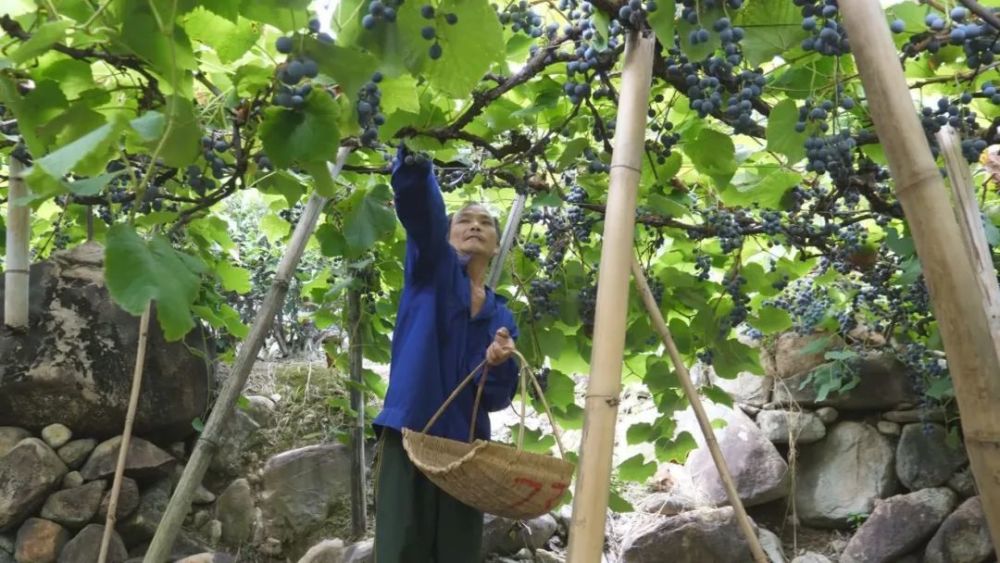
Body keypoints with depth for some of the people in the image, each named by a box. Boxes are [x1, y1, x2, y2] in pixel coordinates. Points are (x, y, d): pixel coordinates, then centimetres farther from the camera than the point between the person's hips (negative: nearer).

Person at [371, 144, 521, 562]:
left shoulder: (501, 316, 17)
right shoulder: (432, 269, 7)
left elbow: (497, 398, 12)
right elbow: (419, 205, -14)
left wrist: (497, 364, -9)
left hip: (464, 446, 5)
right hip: (410, 434, -4)